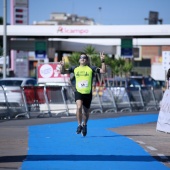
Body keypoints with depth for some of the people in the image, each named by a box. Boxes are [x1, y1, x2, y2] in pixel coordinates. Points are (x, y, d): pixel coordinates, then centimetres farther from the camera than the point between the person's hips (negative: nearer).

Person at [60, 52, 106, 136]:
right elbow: (63, 72, 10)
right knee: (79, 107, -26)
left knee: (86, 111, 10)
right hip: (78, 92, 0)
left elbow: (103, 71, -5)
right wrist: (62, 66, -11)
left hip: (88, 93, 0)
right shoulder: (75, 68, 8)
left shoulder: (91, 68, 2)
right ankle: (79, 125, -12)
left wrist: (102, 61, -16)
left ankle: (84, 125, 39)